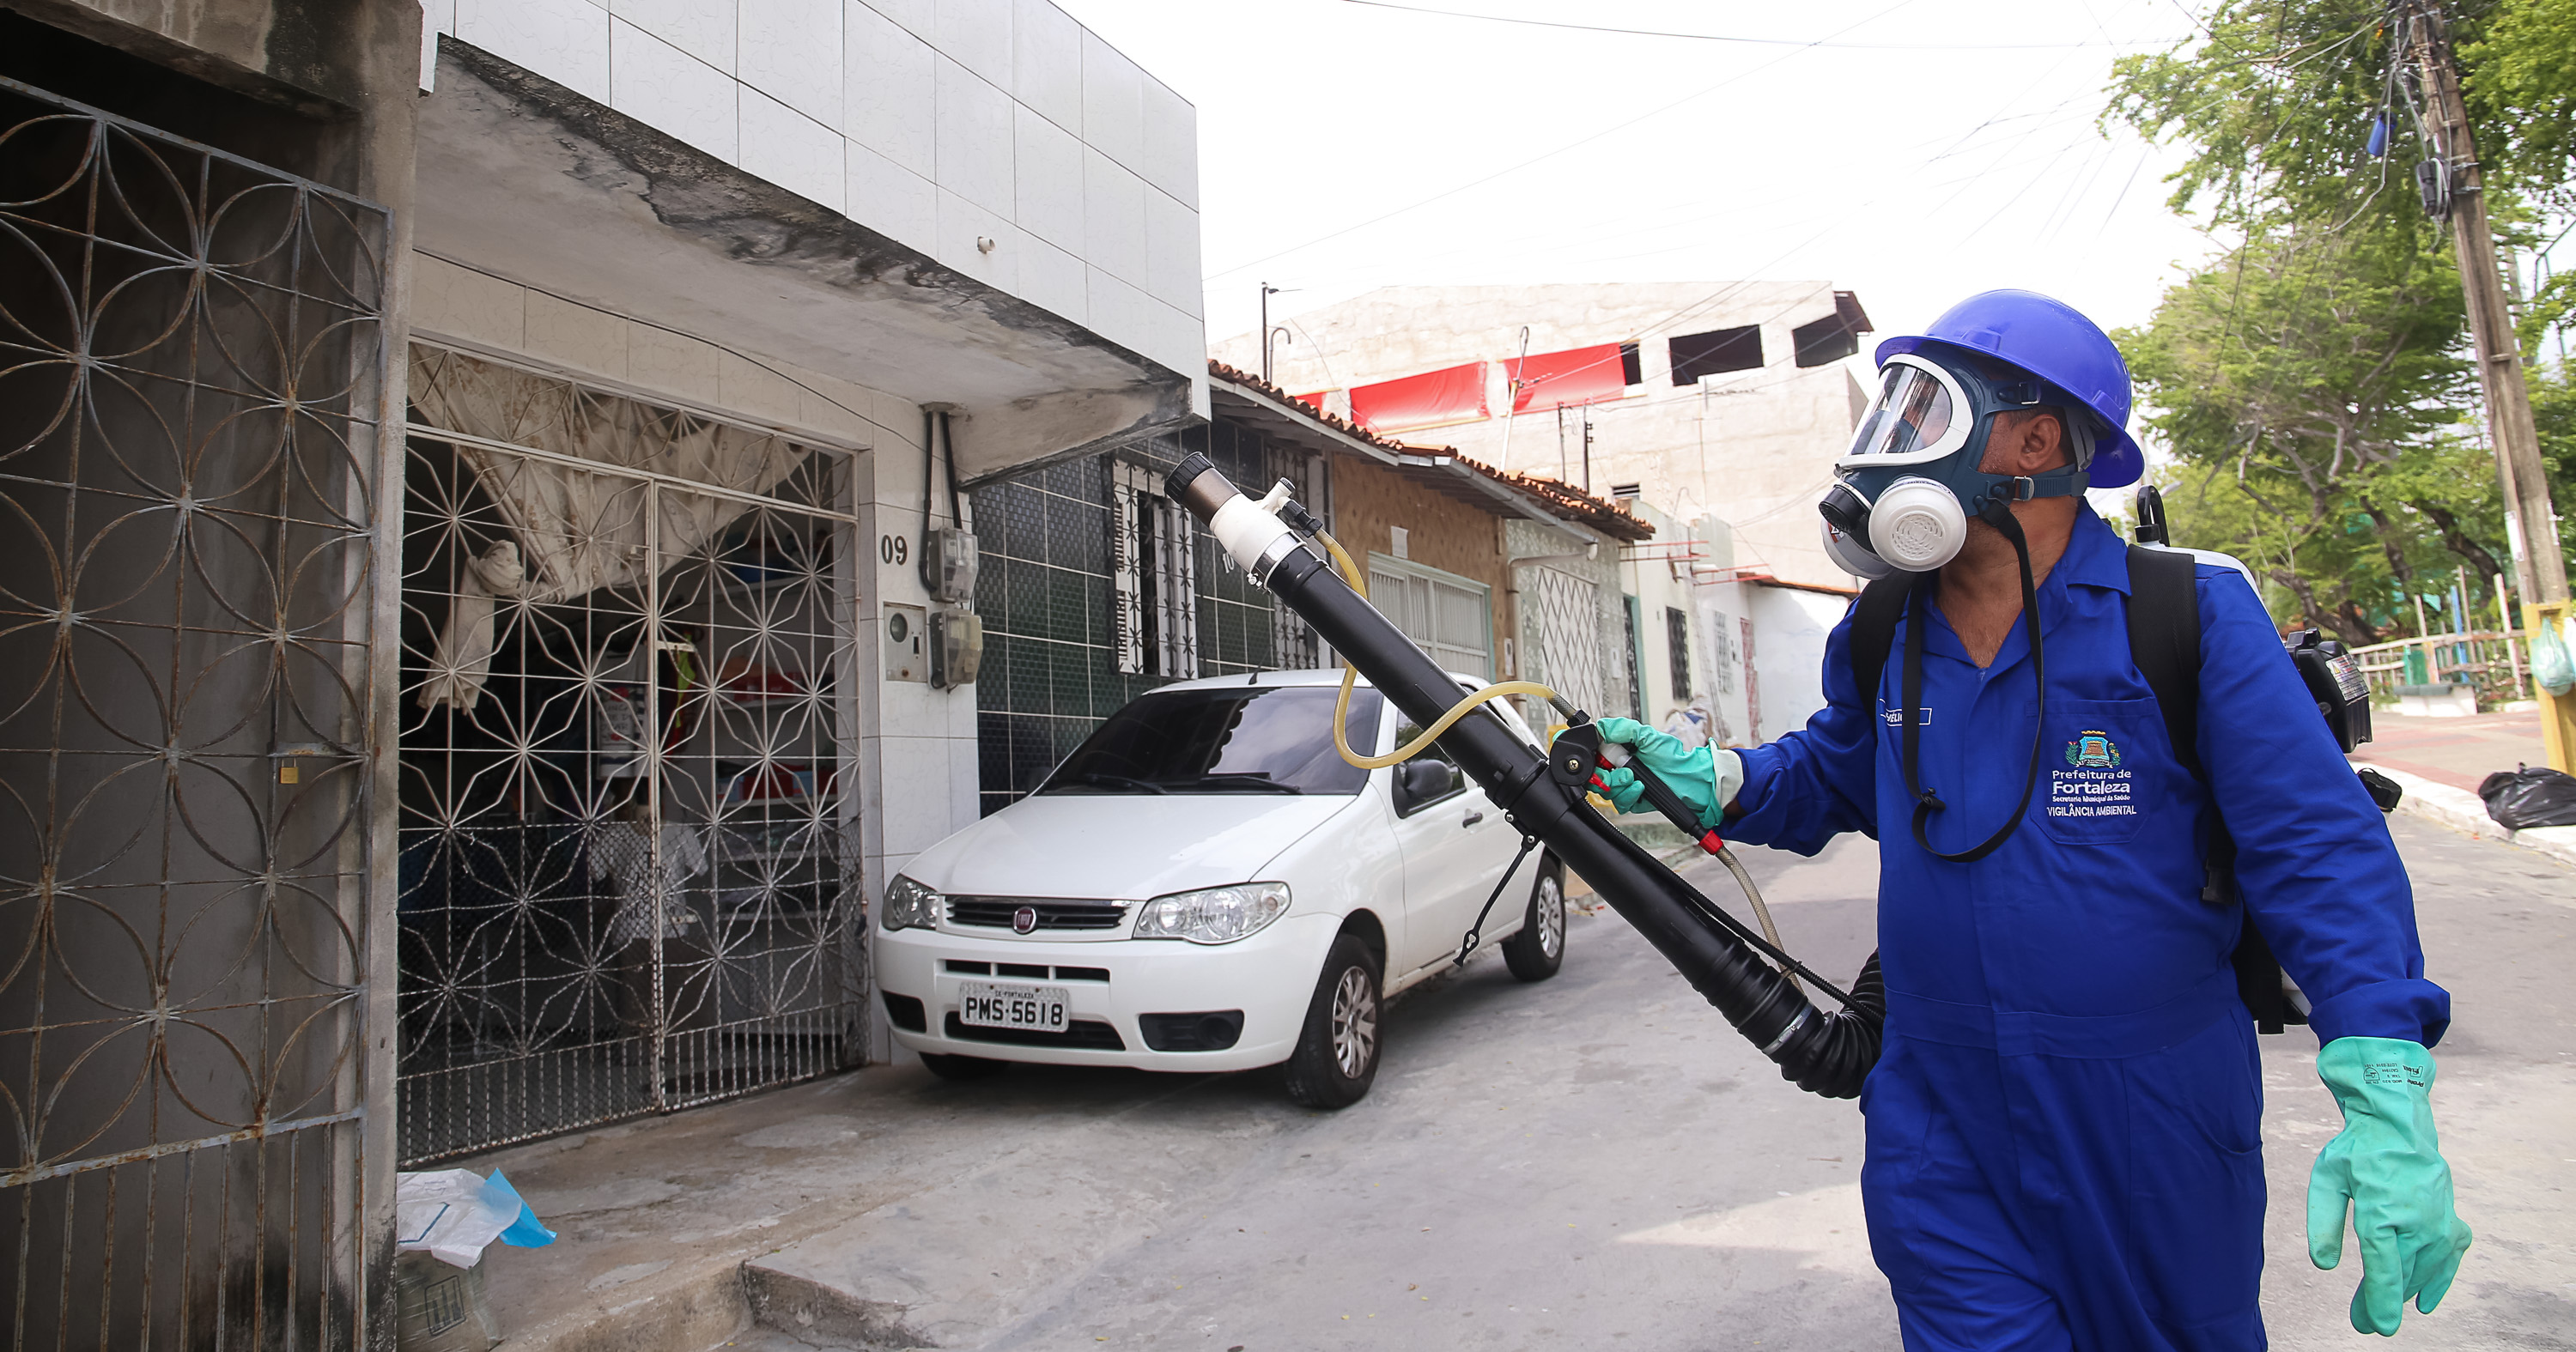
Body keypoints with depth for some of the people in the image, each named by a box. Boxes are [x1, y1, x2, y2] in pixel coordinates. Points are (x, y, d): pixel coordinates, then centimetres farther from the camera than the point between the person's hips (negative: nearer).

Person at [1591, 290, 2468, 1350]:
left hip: (2153, 1137, -2)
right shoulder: (1883, 638, 0)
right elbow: (1830, 774, 15)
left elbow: (2321, 850, -14)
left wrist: (2387, 1100, -23)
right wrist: (1708, 779, -5)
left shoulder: (2193, 617, -13)